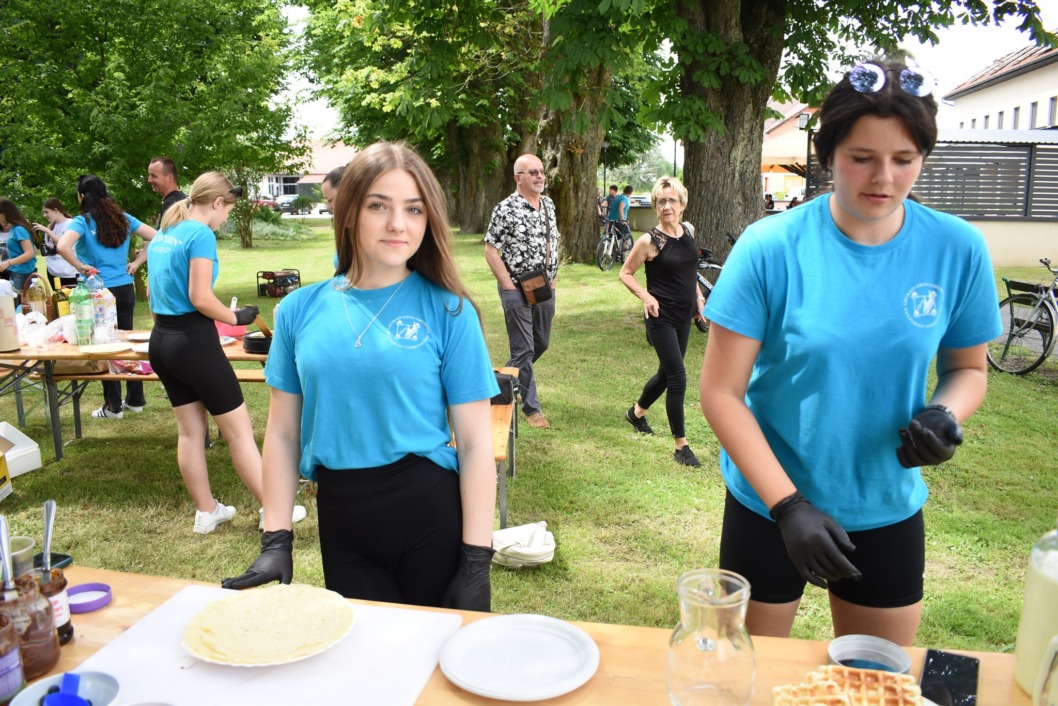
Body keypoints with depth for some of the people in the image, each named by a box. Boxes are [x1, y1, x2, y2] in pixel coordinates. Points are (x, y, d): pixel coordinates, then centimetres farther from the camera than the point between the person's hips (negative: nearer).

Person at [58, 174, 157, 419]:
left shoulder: (82, 222, -10)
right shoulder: (123, 218, 4)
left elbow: (63, 247, -27)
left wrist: (81, 267, -12)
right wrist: (137, 263, 4)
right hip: (125, 289, 5)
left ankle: (113, 406, 12)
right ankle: (135, 400, 20)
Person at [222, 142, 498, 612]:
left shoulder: (448, 310, -7)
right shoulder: (301, 309, 1)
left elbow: (475, 442, -7)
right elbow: (283, 434, 7)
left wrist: (476, 562, -9)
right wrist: (276, 540, 3)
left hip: (430, 516, -2)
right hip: (340, 521, 3)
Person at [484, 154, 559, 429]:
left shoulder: (549, 205, 8)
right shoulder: (505, 209, -13)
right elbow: (491, 251, -12)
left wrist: (553, 280, 10)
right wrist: (510, 287, -14)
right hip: (518, 290, -7)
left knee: (541, 344, 17)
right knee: (523, 349, -1)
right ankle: (531, 407, 11)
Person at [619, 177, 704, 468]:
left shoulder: (687, 231, 5)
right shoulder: (649, 241, -13)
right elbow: (625, 273, -6)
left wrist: (698, 296, 11)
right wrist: (646, 297, -20)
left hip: (684, 316, 7)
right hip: (662, 318, -7)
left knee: (667, 373, 19)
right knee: (678, 378, -9)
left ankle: (636, 412, 45)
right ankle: (681, 446, 1)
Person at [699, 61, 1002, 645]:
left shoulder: (957, 249, -9)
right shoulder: (771, 248, -17)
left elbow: (967, 368, 6)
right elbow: (721, 392, -15)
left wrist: (946, 415, -17)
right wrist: (788, 505, -22)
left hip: (888, 509, 3)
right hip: (770, 506, -2)